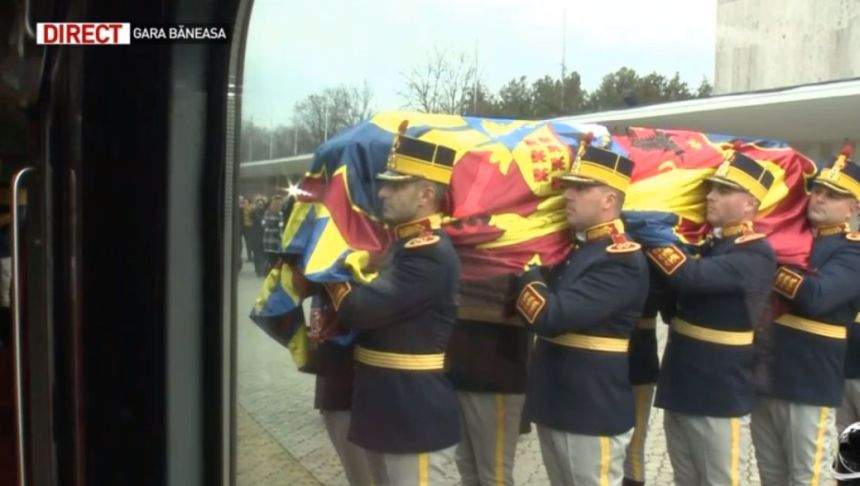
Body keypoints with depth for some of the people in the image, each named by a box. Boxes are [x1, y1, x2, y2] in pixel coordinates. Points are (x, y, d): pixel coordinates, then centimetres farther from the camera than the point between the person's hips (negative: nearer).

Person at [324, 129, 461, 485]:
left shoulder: (430, 253, -22)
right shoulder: (404, 243, 10)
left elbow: (360, 309, -26)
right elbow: (376, 309, 12)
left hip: (416, 418, -10)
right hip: (385, 410, 10)